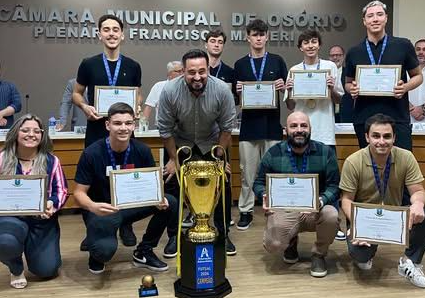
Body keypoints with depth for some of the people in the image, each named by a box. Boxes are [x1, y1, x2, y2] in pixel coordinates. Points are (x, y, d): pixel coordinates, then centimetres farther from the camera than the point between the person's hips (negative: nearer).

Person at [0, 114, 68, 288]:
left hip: (42, 220, 1)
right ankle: (16, 269, 5)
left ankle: (29, 247, 34)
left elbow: (62, 190, 1)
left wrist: (53, 204, -20)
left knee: (46, 270, -5)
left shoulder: (51, 161, 0)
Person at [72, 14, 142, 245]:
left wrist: (136, 107, -8)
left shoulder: (133, 67, 6)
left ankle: (126, 226, 21)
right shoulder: (88, 65, 3)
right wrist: (85, 107, -11)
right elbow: (76, 93, 10)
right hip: (96, 131, 0)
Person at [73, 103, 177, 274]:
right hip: (102, 211, -4)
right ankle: (97, 252, 10)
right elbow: (79, 192, -12)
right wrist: (93, 207, -35)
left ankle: (143, 252, 4)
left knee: (170, 203, -19)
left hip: (131, 205, 4)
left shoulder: (142, 151, -8)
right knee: (105, 250, -33)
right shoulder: (91, 154, -17)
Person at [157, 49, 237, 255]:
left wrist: (219, 158, -12)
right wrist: (173, 159, -11)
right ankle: (174, 236, 15)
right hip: (179, 143, 0)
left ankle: (223, 235, 16)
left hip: (212, 143, 0)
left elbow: (226, 127, -14)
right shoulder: (170, 91, -26)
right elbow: (165, 129, -16)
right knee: (171, 186, -2)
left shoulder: (222, 90, -25)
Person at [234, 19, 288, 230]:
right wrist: (238, 91, -11)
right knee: (247, 171, 4)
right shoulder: (240, 64, 8)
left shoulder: (277, 61, 7)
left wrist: (283, 87, -12)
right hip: (249, 124, 0)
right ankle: (246, 211, 14)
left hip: (272, 123, 0)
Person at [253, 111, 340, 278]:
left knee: (331, 216, -32)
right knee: (273, 245, -22)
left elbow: (334, 186, -3)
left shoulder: (325, 152, 0)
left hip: (315, 210, 0)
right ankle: (291, 242, 21)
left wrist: (322, 200, -24)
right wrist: (265, 196, -17)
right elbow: (259, 183, 6)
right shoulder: (273, 153, 0)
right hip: (283, 210, 0)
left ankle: (319, 254, 1)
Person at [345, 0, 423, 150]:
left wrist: (405, 87, -10)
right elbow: (348, 83, 17)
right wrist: (352, 89, -5)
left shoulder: (403, 46, 1)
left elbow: (417, 76, 10)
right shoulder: (354, 53, 7)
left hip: (398, 118, -2)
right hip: (364, 120, 2)